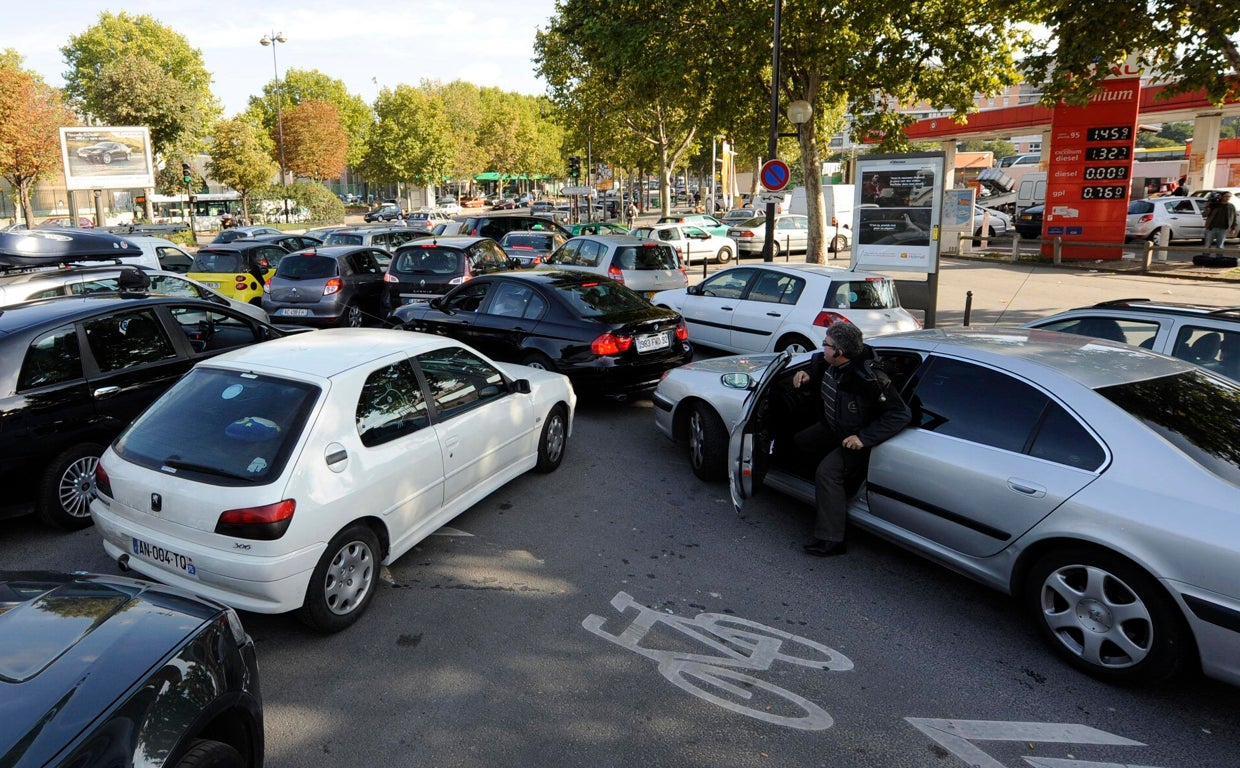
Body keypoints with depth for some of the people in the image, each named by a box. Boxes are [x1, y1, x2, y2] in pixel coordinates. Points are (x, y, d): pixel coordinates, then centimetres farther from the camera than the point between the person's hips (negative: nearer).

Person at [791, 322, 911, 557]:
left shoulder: (869, 379, -34)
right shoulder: (830, 364, -11)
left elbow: (901, 414, -32)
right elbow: (817, 363, 15)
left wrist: (865, 438, -34)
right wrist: (806, 374, -8)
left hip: (855, 440, -9)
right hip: (833, 431, 9)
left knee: (828, 472, -22)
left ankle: (831, 541, -15)